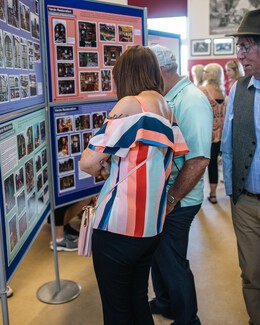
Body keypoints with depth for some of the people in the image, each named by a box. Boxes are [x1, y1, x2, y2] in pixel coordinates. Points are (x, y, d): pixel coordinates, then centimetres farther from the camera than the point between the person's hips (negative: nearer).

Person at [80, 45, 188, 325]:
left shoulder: (131, 105, -14)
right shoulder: (167, 109, 8)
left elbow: (88, 162, -15)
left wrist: (104, 170, 5)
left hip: (118, 228, -7)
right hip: (151, 226, 7)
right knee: (138, 300, 22)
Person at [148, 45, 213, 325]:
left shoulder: (191, 102, -22)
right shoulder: (164, 99, 5)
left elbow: (198, 160, -28)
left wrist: (171, 200, -21)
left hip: (176, 202, -8)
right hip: (159, 196, 8)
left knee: (172, 264, 7)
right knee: (158, 255, 23)